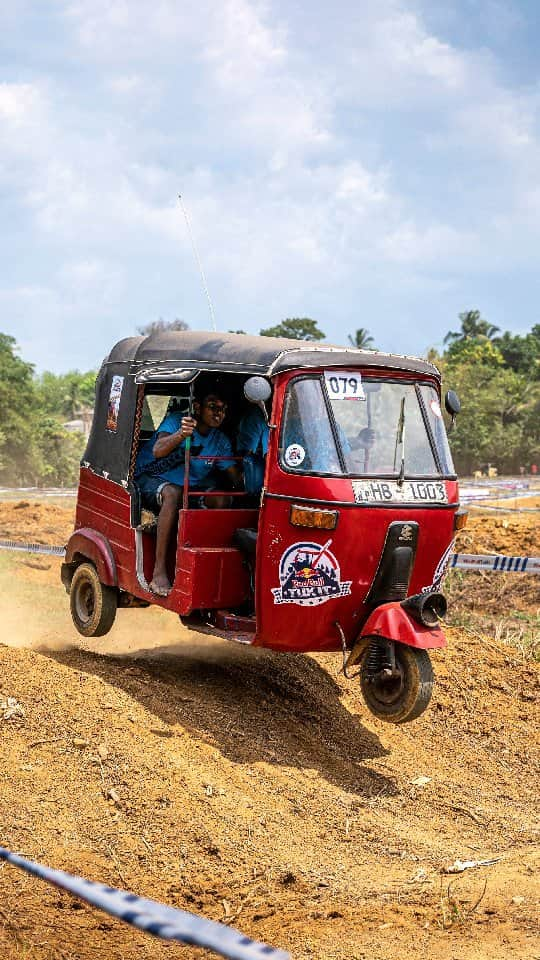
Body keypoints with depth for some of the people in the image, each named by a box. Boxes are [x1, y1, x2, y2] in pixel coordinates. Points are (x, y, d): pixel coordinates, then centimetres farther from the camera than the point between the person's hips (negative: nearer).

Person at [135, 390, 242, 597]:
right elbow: (158, 451, -33)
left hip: (191, 486, 5)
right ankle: (159, 573, -41)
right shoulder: (176, 421, -15)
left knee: (222, 499, -20)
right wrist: (181, 435, -52)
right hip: (151, 479, -5)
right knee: (173, 493, -37)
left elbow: (236, 477, -1)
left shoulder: (221, 441, 2)